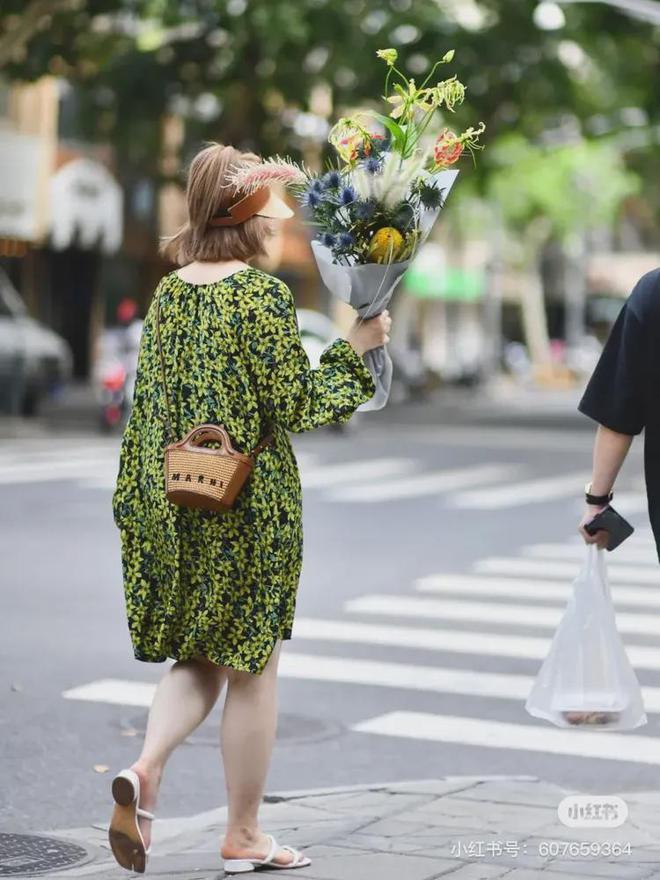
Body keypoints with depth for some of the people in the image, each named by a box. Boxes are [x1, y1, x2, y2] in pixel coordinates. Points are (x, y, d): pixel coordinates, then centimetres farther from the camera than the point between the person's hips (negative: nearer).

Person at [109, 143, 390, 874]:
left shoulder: (169, 292, 6)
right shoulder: (261, 294, -13)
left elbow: (145, 404, 10)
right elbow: (294, 405, -13)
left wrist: (137, 506, 16)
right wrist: (354, 347, -2)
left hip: (172, 503, 6)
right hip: (247, 506, -6)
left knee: (196, 659, 16)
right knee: (252, 666, 6)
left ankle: (145, 770, -10)